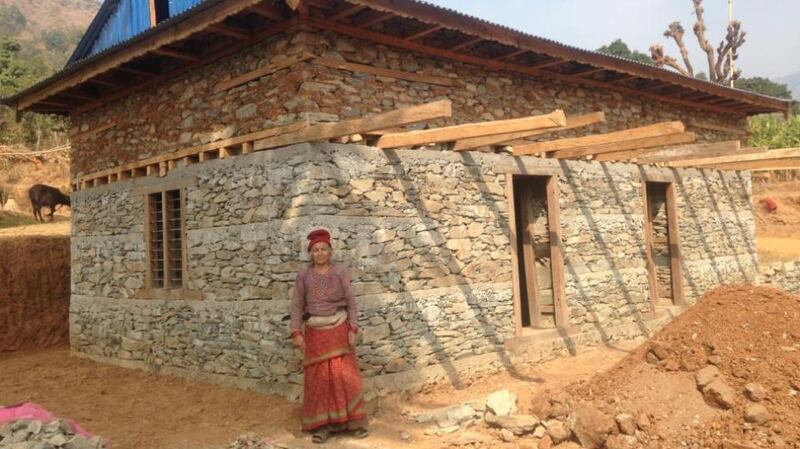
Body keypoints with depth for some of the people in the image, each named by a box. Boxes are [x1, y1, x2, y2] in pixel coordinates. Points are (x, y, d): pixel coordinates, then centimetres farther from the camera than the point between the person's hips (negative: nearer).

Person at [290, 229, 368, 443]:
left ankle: (352, 421, 8)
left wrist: (353, 330, -8)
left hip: (339, 329, 0)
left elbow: (351, 304, 1)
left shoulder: (340, 274, 1)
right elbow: (297, 306, 1)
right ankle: (322, 425, 9)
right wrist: (296, 334, -8)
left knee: (345, 374, -2)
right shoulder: (303, 276, 2)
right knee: (318, 377, 0)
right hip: (315, 332, 0)